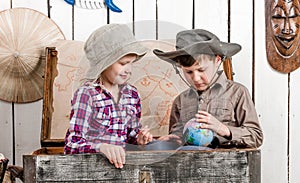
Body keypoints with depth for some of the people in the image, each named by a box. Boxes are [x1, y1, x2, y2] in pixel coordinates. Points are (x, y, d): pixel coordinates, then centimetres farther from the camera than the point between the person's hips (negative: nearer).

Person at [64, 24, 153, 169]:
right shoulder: (86, 94, -10)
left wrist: (139, 139, 0)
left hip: (118, 163, 6)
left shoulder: (132, 94, 9)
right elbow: (73, 143, -17)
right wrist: (102, 147, -34)